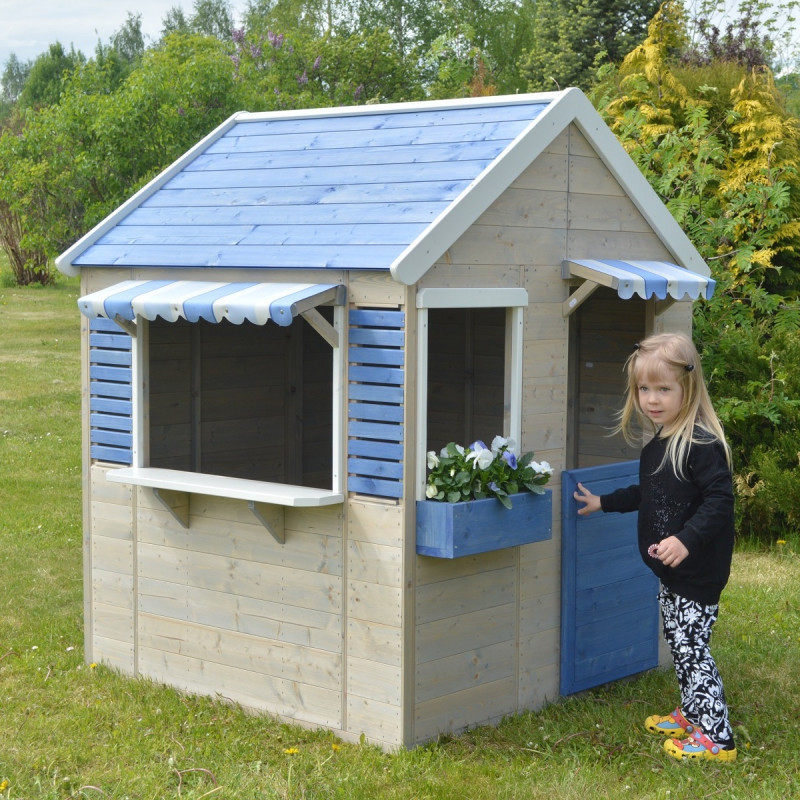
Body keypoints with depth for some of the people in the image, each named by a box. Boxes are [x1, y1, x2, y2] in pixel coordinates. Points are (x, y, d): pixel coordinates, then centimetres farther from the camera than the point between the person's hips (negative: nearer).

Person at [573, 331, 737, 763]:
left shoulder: (701, 444, -20)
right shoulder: (657, 444, 10)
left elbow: (719, 499, -25)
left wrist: (687, 539, -34)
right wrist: (604, 502, 31)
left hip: (697, 572, -9)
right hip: (670, 570, 10)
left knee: (691, 648, -5)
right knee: (678, 643, 20)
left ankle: (716, 738, 4)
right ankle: (690, 715, 36)